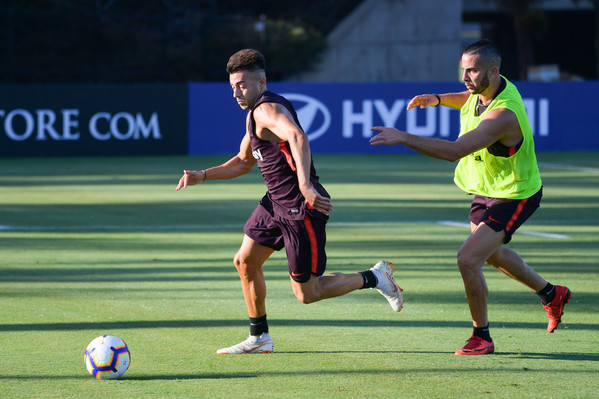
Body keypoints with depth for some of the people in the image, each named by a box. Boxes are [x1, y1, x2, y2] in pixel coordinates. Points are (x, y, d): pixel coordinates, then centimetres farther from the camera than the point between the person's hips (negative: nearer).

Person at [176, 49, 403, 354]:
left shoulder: (267, 109, -20)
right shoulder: (254, 115, 13)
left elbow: (298, 137, -41)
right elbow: (243, 162, 27)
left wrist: (305, 184, -53)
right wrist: (202, 176, 15)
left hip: (302, 208, -10)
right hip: (275, 202, 10)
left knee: (306, 293, -2)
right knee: (245, 262, 7)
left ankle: (374, 278, 15)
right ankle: (259, 339, 19)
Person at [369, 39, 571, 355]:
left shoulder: (503, 114, -37)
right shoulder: (482, 89, -9)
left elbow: (454, 151, -45)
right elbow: (469, 99, 20)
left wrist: (403, 138, -48)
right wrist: (438, 99, 1)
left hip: (513, 197, -10)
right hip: (486, 189, 10)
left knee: (468, 259, -19)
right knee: (491, 253, 28)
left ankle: (481, 337, 0)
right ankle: (551, 294, 50)